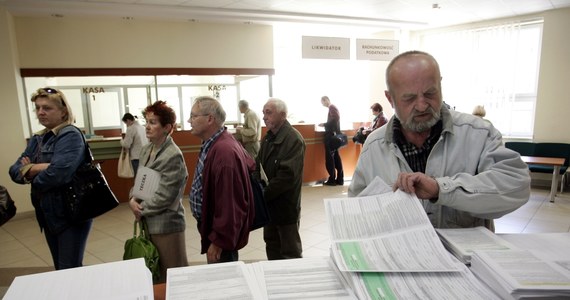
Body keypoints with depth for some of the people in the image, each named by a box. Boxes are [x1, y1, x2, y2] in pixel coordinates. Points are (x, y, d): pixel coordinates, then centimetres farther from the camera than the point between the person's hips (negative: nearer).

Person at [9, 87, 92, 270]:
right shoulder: (37, 139, 11)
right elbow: (15, 171, 4)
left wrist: (30, 175, -6)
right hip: (48, 214, 8)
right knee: (60, 270, 20)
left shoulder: (70, 135, -15)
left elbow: (57, 173, -27)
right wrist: (37, 168, -17)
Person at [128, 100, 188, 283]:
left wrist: (141, 209, -11)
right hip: (148, 222, 8)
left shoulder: (173, 156, -20)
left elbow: (165, 196, -21)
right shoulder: (146, 150, 6)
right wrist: (133, 199, -6)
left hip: (166, 224, -8)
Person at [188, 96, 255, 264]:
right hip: (212, 225, 10)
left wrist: (219, 241, -21)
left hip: (222, 234, -10)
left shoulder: (224, 152, -29)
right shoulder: (213, 143, 3)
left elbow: (229, 204, -29)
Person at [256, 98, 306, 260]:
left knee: (290, 252, 8)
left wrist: (265, 194, -18)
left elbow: (287, 175, -25)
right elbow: (259, 166, 12)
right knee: (272, 246, 21)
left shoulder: (294, 139, -19)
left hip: (286, 206, -8)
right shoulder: (268, 137, 8)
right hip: (269, 204, 8)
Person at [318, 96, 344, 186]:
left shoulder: (331, 107, -10)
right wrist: (325, 125, 8)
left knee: (329, 157, -5)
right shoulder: (333, 107, 18)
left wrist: (324, 124, -13)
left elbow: (335, 119, -23)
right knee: (336, 156, 10)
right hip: (334, 134, 10)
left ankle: (332, 179, -1)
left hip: (331, 135, -10)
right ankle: (340, 179, 13)